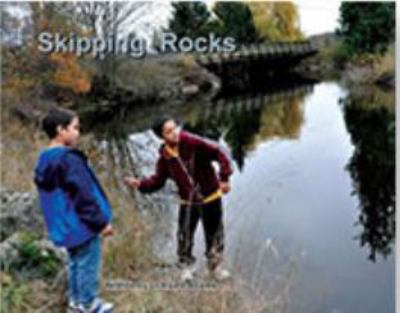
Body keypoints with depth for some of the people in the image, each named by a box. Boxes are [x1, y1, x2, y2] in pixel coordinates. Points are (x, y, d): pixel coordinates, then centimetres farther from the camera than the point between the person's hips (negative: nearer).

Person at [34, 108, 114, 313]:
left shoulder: (44, 160, 6)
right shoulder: (69, 159, -25)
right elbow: (84, 196, -23)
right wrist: (101, 222, -15)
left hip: (64, 225, 9)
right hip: (82, 225, -9)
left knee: (75, 262, 22)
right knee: (87, 265, 6)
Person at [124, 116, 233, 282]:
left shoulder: (193, 142, -23)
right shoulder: (165, 157, -9)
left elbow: (218, 153, -22)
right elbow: (158, 180, 0)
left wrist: (224, 178, -27)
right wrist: (141, 184, -17)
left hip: (211, 197, -2)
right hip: (188, 202, 2)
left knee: (214, 234, 14)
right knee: (185, 236, 6)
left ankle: (215, 265, 38)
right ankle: (186, 266, 33)